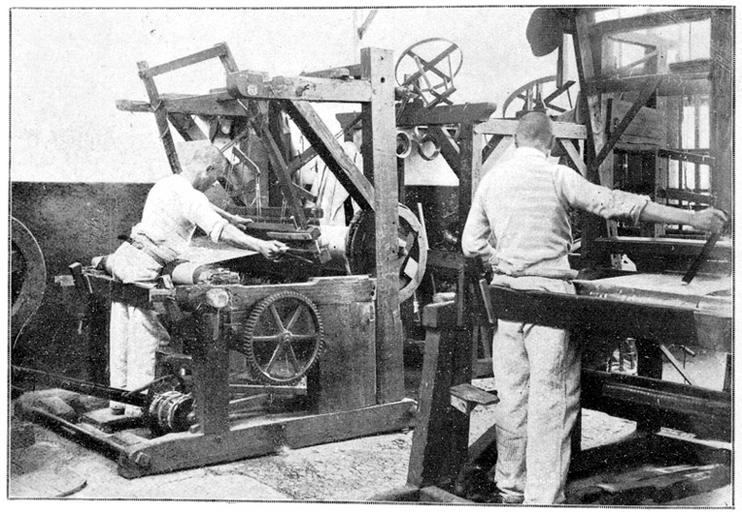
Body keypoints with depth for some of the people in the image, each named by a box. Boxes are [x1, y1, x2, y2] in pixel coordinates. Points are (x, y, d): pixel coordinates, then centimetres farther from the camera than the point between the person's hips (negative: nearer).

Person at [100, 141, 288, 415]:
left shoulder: (165, 184, 16)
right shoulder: (190, 198, -14)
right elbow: (220, 231, -27)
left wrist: (231, 217, 48)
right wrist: (261, 246, -31)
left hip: (126, 254, 10)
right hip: (143, 269, -9)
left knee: (122, 336, 14)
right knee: (144, 338, -2)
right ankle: (138, 404, 3)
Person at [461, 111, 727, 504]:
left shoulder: (490, 180, 8)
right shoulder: (558, 177, -7)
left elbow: (471, 244, 9)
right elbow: (618, 204, -9)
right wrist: (691, 218, -5)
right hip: (549, 293, -5)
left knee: (512, 395, 12)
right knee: (552, 399, -1)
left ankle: (510, 489, 23)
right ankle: (542, 498, -1)